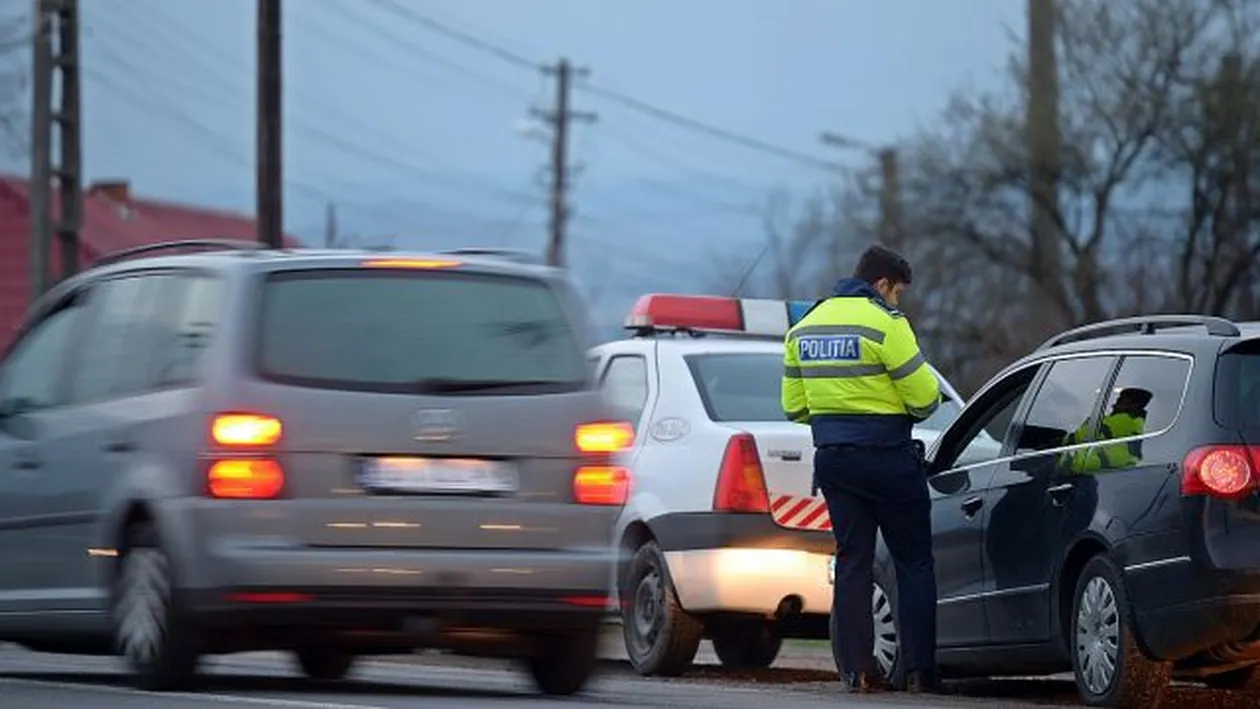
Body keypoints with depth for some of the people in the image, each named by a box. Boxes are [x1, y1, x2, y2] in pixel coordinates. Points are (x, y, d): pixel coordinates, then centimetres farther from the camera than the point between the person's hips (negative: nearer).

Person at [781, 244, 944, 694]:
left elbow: (794, 407, 13)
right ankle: (919, 669, -1)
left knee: (852, 562, 9)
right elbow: (924, 397, -14)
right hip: (888, 458, -6)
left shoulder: (805, 327, 10)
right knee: (914, 563, 3)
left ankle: (858, 670, 4)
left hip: (833, 460, 6)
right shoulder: (885, 324, -13)